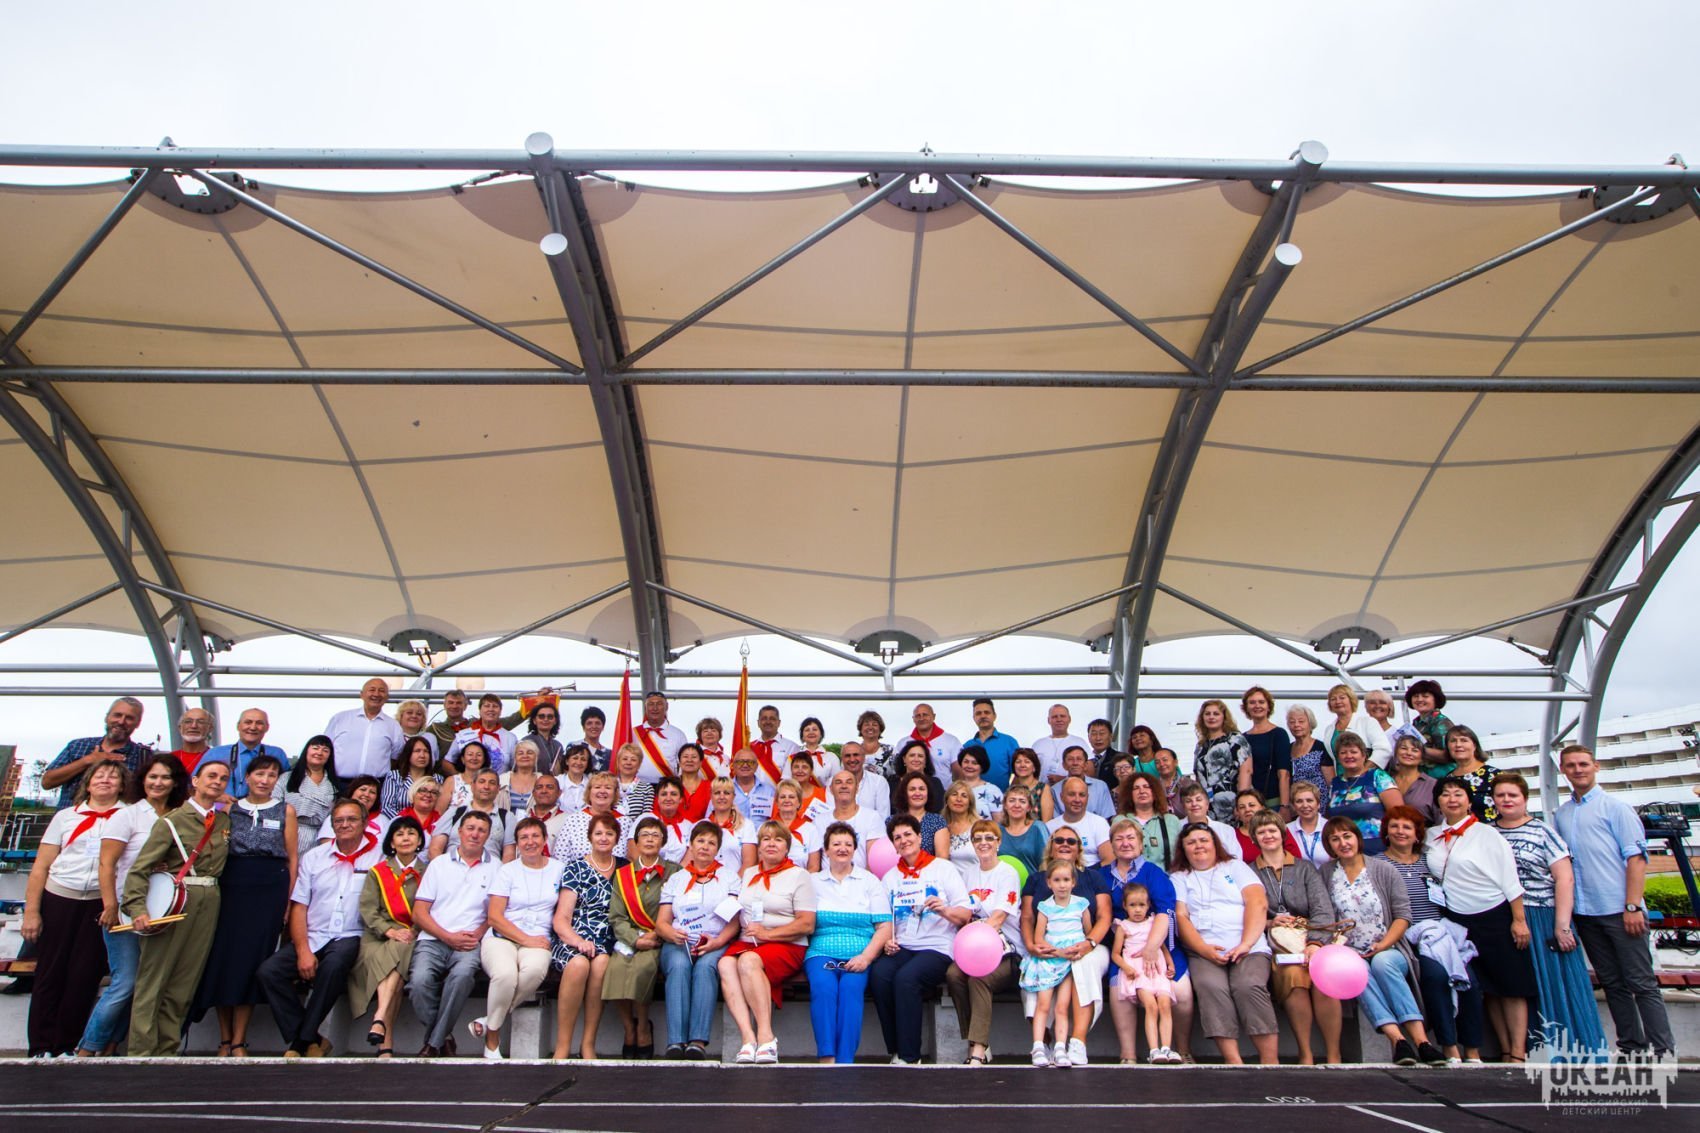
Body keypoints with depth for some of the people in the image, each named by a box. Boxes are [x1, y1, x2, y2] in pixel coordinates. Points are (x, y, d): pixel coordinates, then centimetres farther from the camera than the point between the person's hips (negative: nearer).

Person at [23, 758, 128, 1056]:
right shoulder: (66, 817, 9)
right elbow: (41, 867, 7)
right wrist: (31, 911, 0)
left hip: (101, 905, -1)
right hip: (58, 900, 1)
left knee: (85, 976, 1)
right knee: (50, 974, 5)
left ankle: (66, 1047, 13)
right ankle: (41, 1048, 14)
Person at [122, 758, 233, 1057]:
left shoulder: (226, 821, 13)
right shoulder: (173, 820, -3)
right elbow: (140, 868, -8)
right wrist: (137, 908, -19)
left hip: (209, 902, 4)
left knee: (185, 980, 6)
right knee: (153, 977, -3)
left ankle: (166, 1050, 14)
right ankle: (141, 1053, 3)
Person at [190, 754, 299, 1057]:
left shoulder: (285, 811, 7)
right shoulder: (230, 808, 10)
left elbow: (293, 858, 6)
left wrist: (288, 899, 0)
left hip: (270, 889, -1)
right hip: (232, 887, 1)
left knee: (253, 959, -2)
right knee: (224, 956, 1)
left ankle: (238, 1041, 6)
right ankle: (224, 1039, 14)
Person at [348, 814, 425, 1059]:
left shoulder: (428, 874, 17)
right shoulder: (377, 873, 19)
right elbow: (367, 909, 5)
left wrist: (413, 932, -12)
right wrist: (390, 930, -12)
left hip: (413, 939, 0)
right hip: (378, 938, 0)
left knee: (398, 952, -35)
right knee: (382, 959, -33)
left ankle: (379, 1019, -44)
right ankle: (387, 1044, -39)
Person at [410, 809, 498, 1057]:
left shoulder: (495, 867, 15)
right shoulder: (439, 864, 16)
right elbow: (419, 913, 9)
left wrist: (478, 934, -8)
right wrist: (449, 937, -6)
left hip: (470, 943, -1)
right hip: (433, 940, 1)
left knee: (462, 974, -34)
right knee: (419, 980, -30)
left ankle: (434, 1043, -16)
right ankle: (444, 1037, -7)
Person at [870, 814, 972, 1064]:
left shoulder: (943, 868, 8)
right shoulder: (891, 877, 21)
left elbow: (965, 915, 1)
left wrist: (944, 910, -19)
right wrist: (887, 941, -6)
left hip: (937, 948, -4)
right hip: (901, 948, 4)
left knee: (906, 977, -32)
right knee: (879, 973, -28)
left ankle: (909, 1056, -20)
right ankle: (896, 1052, -15)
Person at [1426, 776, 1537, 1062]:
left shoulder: (1486, 834, -5)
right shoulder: (1431, 837, 6)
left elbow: (1509, 879, -6)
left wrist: (1519, 920, -10)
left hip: (1496, 917, -4)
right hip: (1458, 921, 4)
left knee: (1510, 986, -3)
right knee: (1487, 988, 9)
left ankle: (1519, 1053, 0)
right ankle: (1505, 1051, 15)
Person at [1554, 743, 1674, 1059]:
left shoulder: (1614, 807, -1)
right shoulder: (1560, 815, 13)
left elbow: (1636, 856, -7)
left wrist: (1633, 905, -14)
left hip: (1618, 910, -5)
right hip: (1584, 913, 5)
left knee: (1642, 983, -2)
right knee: (1612, 984, 11)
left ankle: (1663, 1050, 5)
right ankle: (1631, 1046, 18)